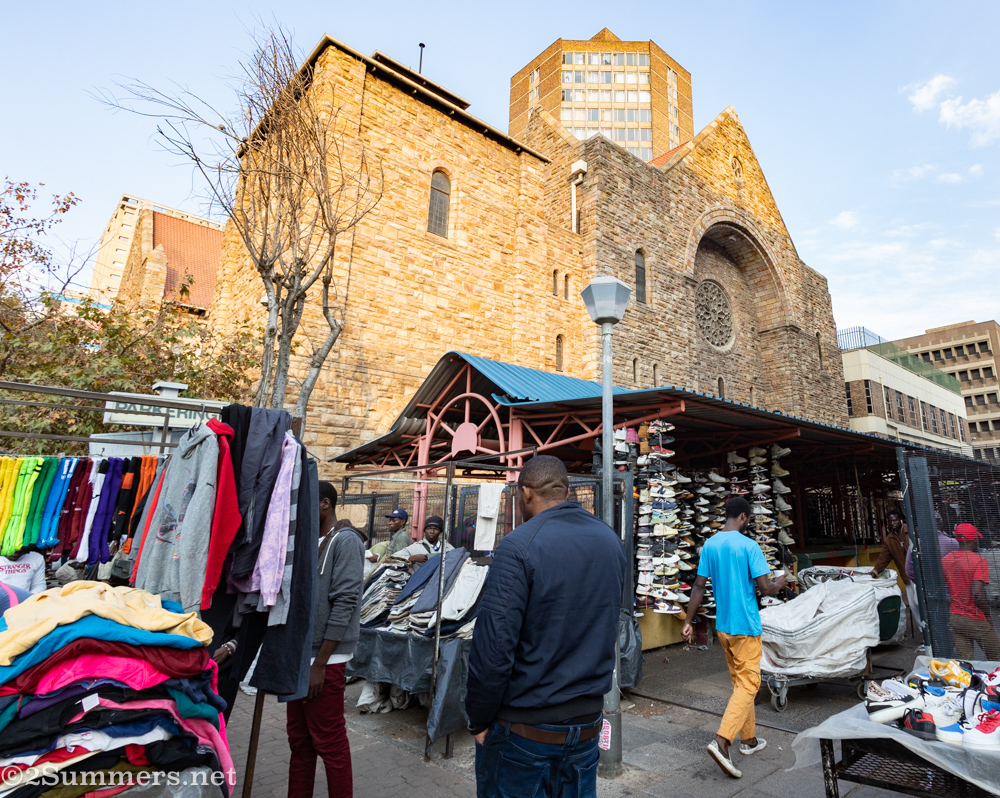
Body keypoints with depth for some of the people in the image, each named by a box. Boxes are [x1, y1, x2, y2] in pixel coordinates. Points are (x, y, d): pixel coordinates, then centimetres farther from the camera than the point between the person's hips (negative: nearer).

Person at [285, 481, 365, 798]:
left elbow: (344, 603, -18)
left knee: (329, 741, 6)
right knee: (299, 739, 18)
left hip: (324, 658, -7)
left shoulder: (345, 541, -14)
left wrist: (320, 663, -17)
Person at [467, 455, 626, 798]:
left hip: (524, 728, -5)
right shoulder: (612, 542, 0)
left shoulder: (519, 546, -22)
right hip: (587, 722, 6)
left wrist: (479, 720, -10)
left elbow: (492, 646, -23)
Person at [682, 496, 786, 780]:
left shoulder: (709, 545, 2)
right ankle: (721, 741, -12)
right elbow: (765, 588, -16)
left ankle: (749, 739, 31)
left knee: (740, 682, 20)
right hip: (745, 626, -6)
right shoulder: (748, 546, -16)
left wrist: (688, 622, 6)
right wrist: (780, 583, 7)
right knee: (748, 684, 0)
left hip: (723, 626, 6)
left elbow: (699, 586, 3)